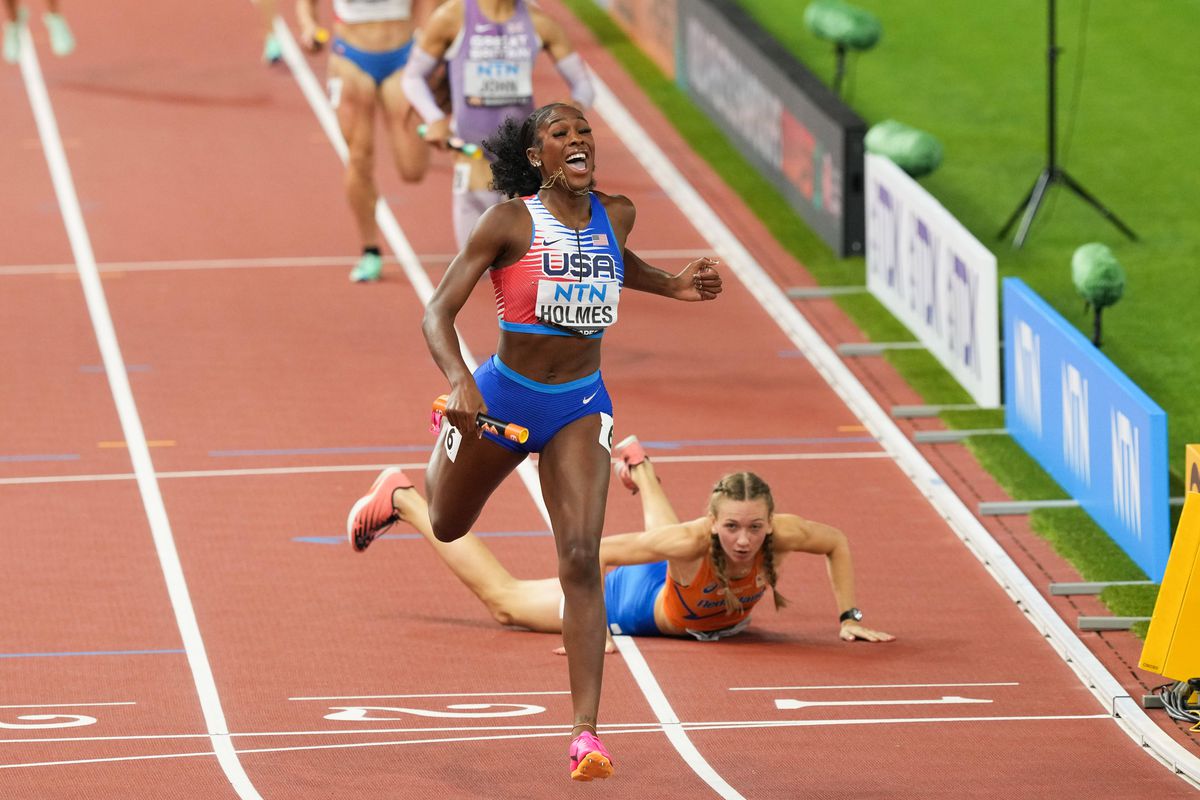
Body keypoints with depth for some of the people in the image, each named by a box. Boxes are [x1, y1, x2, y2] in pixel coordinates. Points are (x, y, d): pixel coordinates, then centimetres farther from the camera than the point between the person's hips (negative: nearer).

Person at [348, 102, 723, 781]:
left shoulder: (616, 214, -3)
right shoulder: (511, 222, -17)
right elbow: (438, 313, -20)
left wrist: (673, 285, 6)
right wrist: (459, 383, -38)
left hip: (581, 406, 2)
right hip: (502, 395, -2)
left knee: (582, 559, -15)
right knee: (449, 526, 24)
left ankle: (586, 733, -17)